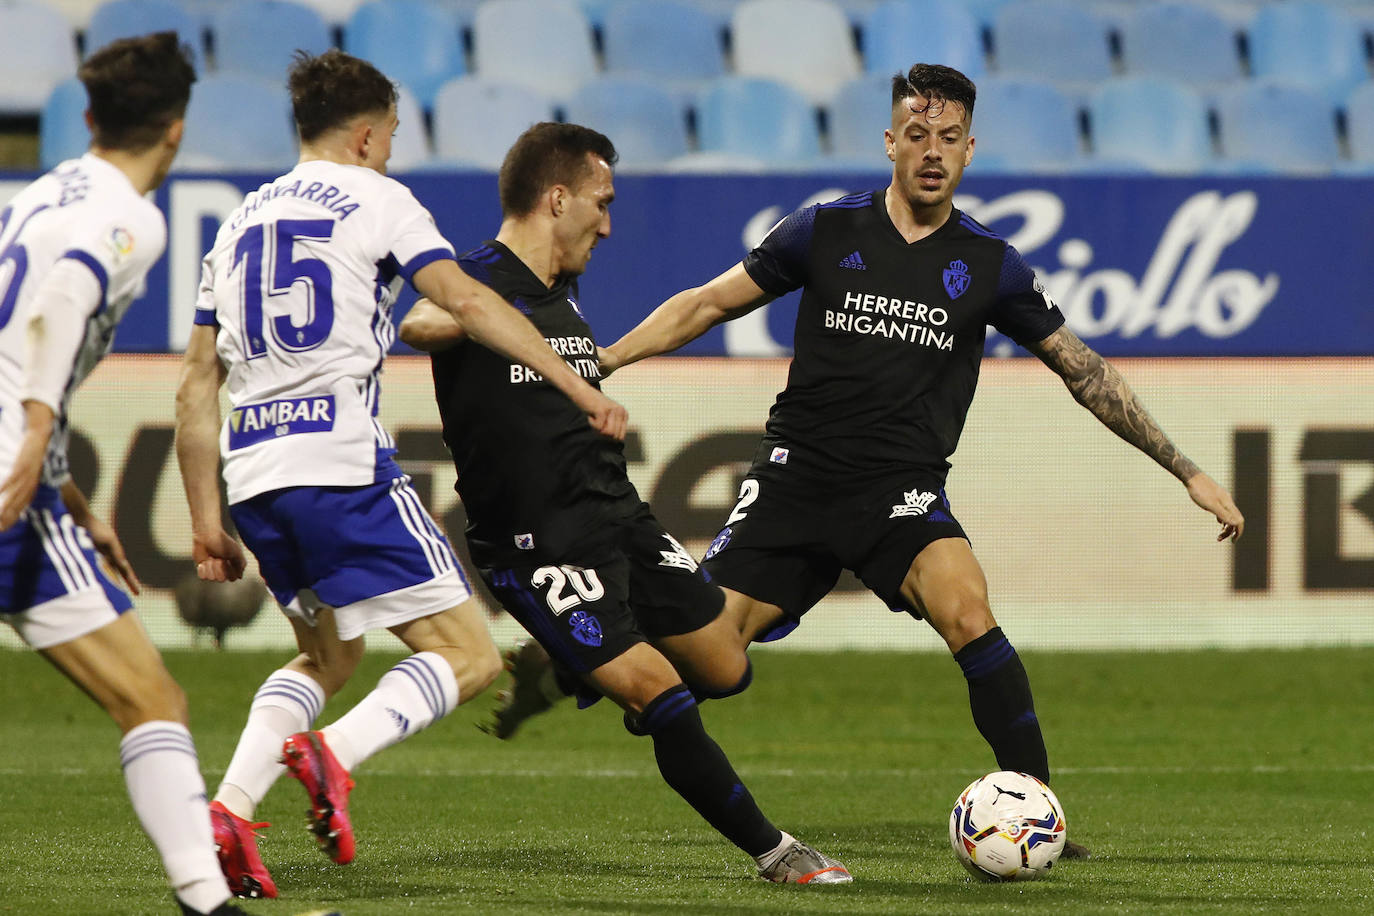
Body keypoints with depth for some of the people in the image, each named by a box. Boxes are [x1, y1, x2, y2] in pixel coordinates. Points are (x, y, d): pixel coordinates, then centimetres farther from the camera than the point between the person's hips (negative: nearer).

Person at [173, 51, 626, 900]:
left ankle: (230, 808, 4)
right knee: (469, 656, -1)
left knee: (330, 654, 26)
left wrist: (207, 521, 24)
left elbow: (197, 389, 20)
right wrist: (578, 387, -10)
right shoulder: (377, 200, 5)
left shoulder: (239, 222, 22)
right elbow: (466, 300, -10)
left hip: (252, 477, 7)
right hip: (344, 468, -7)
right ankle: (334, 755, -27)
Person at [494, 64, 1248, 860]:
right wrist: (598, 361, 1)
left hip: (903, 493, 0)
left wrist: (1188, 472, 8)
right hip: (798, 475, 0)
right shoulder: (828, 232, 2)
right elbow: (710, 304, 9)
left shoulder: (988, 265, 3)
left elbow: (1083, 370, 10)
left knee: (965, 607, -29)